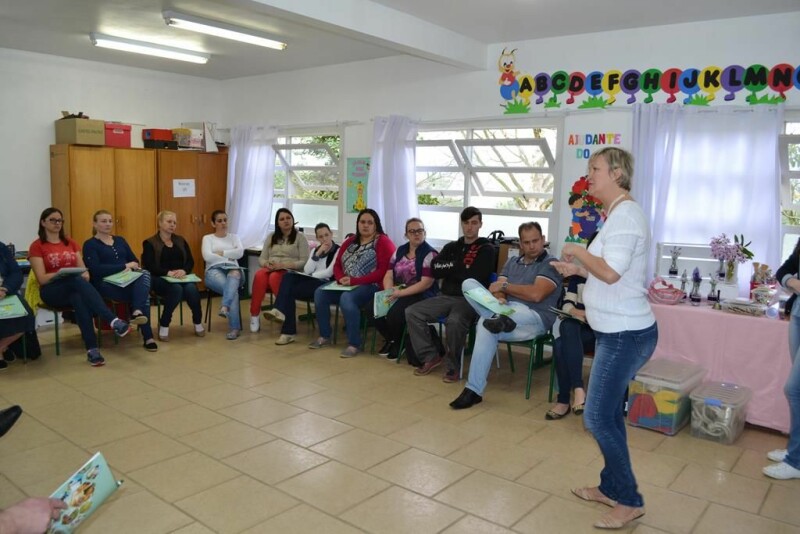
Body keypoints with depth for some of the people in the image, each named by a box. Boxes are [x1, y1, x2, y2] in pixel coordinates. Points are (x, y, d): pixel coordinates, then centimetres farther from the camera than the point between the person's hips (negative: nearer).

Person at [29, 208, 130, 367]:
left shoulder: (71, 243, 17)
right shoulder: (36, 246, 3)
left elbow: (83, 269, 12)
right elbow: (42, 279, -6)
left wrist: (85, 274, -11)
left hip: (75, 288, 3)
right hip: (51, 292, -3)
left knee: (79, 298, -37)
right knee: (77, 280, -37)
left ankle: (92, 349, -48)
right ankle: (113, 320, -53)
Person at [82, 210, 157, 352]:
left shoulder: (120, 240, 22)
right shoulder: (90, 244, 3)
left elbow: (135, 261, 14)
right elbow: (96, 269, -12)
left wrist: (130, 268, -11)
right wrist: (124, 266, -14)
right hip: (105, 283, -5)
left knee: (145, 274, -33)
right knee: (143, 293, -31)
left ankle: (137, 312, -49)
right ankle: (147, 336, -34)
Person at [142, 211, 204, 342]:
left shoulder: (180, 241, 17)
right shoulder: (150, 243, 4)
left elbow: (190, 261, 8)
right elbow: (149, 266, -9)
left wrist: (183, 271, -15)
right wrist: (168, 273, -24)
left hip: (182, 277, 4)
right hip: (160, 279, -3)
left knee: (192, 288, -30)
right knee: (176, 289, -35)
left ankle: (198, 322, -10)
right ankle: (164, 324, -18)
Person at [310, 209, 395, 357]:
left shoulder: (383, 242, -5)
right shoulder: (350, 241, 16)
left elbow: (383, 271, -15)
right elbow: (337, 264, 15)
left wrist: (355, 281, -20)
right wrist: (341, 278, -10)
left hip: (371, 286, -7)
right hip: (347, 285, 7)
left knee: (347, 298, -34)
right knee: (320, 293, -13)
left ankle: (354, 344, -24)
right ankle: (324, 336, 0)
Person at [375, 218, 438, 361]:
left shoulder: (430, 254, -7)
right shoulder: (400, 251, 12)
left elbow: (425, 283, -16)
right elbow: (388, 275, 8)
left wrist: (400, 293, -21)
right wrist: (389, 292, -13)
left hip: (420, 295, -6)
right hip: (397, 293, 6)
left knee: (394, 314, -31)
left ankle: (398, 343, 2)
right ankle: (390, 339, 8)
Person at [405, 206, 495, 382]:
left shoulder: (486, 249, 0)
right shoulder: (451, 247, 18)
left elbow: (474, 277, -13)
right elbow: (435, 269, 4)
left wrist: (449, 268, -2)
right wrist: (459, 266, -8)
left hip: (470, 300, -6)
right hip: (446, 297, 6)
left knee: (454, 321, -36)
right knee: (412, 312, -11)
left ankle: (452, 366, -15)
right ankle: (431, 356, -3)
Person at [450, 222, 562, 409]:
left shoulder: (550, 264, 0)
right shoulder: (512, 262, 22)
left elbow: (535, 295, -16)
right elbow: (497, 288, 10)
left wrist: (505, 285, -4)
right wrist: (498, 298, -17)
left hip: (534, 318, -7)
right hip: (508, 312, 7)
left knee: (486, 326, -38)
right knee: (469, 283, -15)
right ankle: (498, 318, -35)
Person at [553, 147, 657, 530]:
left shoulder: (625, 213, -17)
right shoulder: (618, 214, 15)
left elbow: (611, 272, -28)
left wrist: (578, 251, -13)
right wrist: (579, 269, 7)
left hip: (625, 334, -10)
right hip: (618, 331, 10)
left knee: (598, 417, -2)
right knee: (607, 414, 17)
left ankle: (630, 501, 13)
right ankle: (611, 488, 31)